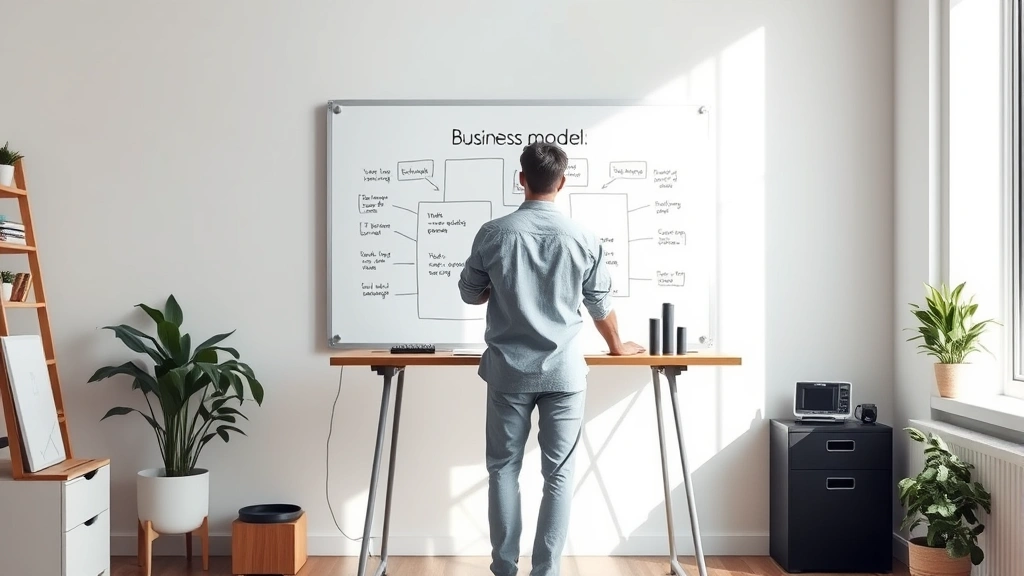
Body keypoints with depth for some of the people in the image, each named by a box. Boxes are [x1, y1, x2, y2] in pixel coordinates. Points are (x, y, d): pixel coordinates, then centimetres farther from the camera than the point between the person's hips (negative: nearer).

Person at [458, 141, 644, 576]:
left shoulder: (494, 233, -5)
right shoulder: (583, 239, -3)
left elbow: (470, 293, 7)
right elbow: (600, 304, 8)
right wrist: (617, 345, 27)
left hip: (509, 370, 0)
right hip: (565, 371, 0)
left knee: (503, 469, 11)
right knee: (558, 474, 7)